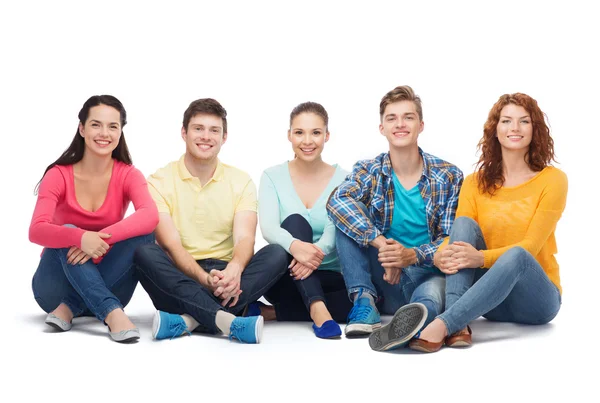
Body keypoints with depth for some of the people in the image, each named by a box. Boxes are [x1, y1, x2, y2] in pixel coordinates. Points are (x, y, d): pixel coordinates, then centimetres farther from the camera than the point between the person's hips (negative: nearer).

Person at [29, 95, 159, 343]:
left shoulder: (128, 175, -8)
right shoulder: (59, 175, -11)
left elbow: (150, 216, -30)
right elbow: (36, 231, -26)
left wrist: (102, 239, -42)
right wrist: (80, 237, -46)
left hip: (102, 285, 1)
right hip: (56, 288, -1)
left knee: (144, 234, -24)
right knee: (69, 233, -30)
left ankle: (71, 308, -24)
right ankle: (112, 314, -41)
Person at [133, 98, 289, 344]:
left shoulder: (241, 181, 6)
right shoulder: (159, 182, 0)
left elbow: (245, 238, -9)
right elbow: (171, 245, -12)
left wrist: (233, 270, -33)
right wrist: (204, 278, -31)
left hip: (225, 276, 2)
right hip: (179, 279, -2)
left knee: (276, 254, -24)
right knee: (144, 253, -31)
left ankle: (189, 319, -37)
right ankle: (226, 319, -45)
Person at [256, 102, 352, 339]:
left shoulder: (342, 180, 0)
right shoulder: (272, 177, -1)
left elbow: (335, 230, -15)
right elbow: (268, 227, -17)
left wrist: (318, 251, -39)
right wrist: (295, 246, -41)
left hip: (330, 277, 1)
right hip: (286, 277, -1)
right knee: (295, 221, -28)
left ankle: (271, 312, -21)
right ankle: (317, 308, -41)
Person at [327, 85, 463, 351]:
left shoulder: (449, 176, -1)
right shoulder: (369, 171, 0)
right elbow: (336, 202, -22)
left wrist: (412, 255, -25)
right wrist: (380, 242, -36)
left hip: (428, 275, -2)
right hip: (384, 281, 2)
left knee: (430, 296, -39)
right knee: (350, 212, -17)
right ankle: (364, 300, -23)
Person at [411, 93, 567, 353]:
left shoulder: (552, 180, -3)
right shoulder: (476, 183, 7)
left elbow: (531, 245, -14)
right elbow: (459, 235, -4)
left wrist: (481, 258, -32)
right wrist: (441, 255, -29)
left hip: (534, 299, -2)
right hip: (490, 298, 3)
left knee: (516, 255, -35)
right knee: (464, 223, -22)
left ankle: (442, 325, -46)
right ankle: (459, 326, -40)